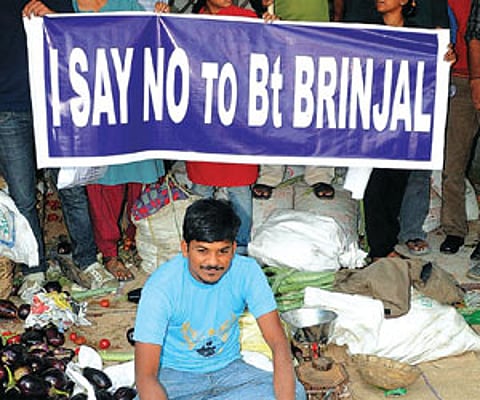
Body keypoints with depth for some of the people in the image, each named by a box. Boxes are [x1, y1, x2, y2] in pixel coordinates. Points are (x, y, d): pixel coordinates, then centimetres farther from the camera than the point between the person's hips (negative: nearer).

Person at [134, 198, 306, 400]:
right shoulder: (161, 286, -25)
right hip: (176, 374, -3)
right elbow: (145, 377, -28)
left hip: (228, 368, 4)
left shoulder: (247, 271, -17)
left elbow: (279, 344, -19)